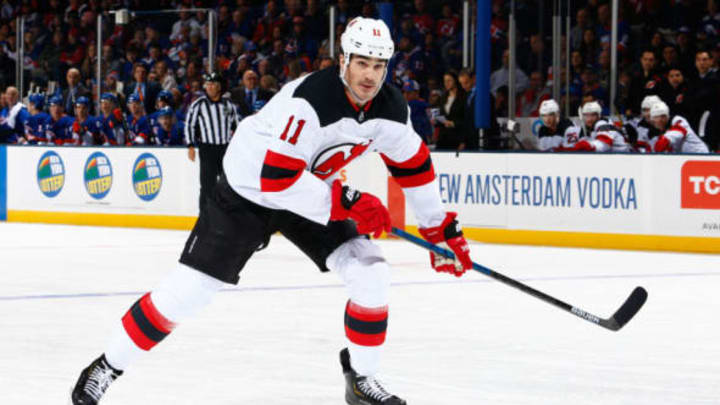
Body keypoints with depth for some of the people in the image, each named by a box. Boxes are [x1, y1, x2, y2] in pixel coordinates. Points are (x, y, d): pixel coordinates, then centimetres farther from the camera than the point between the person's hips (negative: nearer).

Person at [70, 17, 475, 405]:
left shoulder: (391, 107, -12)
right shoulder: (310, 98, -35)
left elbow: (413, 163, 5)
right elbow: (276, 175, -38)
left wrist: (441, 227, 8)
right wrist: (345, 203, -37)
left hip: (313, 192, 6)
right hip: (250, 189, -6)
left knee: (372, 275, -8)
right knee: (188, 288, -9)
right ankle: (108, 367, 6)